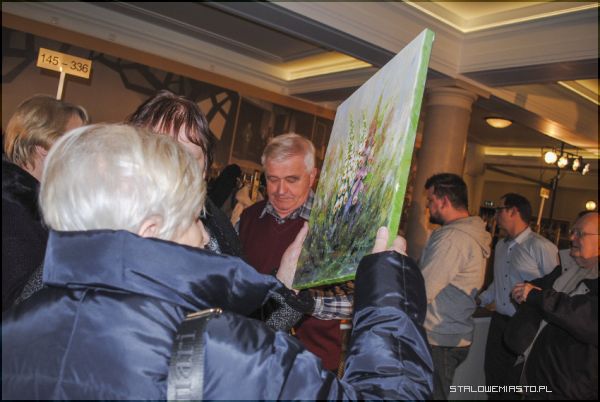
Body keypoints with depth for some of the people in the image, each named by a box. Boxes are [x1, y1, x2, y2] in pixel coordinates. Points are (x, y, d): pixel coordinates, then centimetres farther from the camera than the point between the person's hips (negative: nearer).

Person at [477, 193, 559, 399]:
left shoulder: (541, 247, -15)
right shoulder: (501, 246, 10)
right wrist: (480, 299, 11)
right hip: (499, 321, 7)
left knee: (515, 388, 7)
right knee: (493, 377, 17)